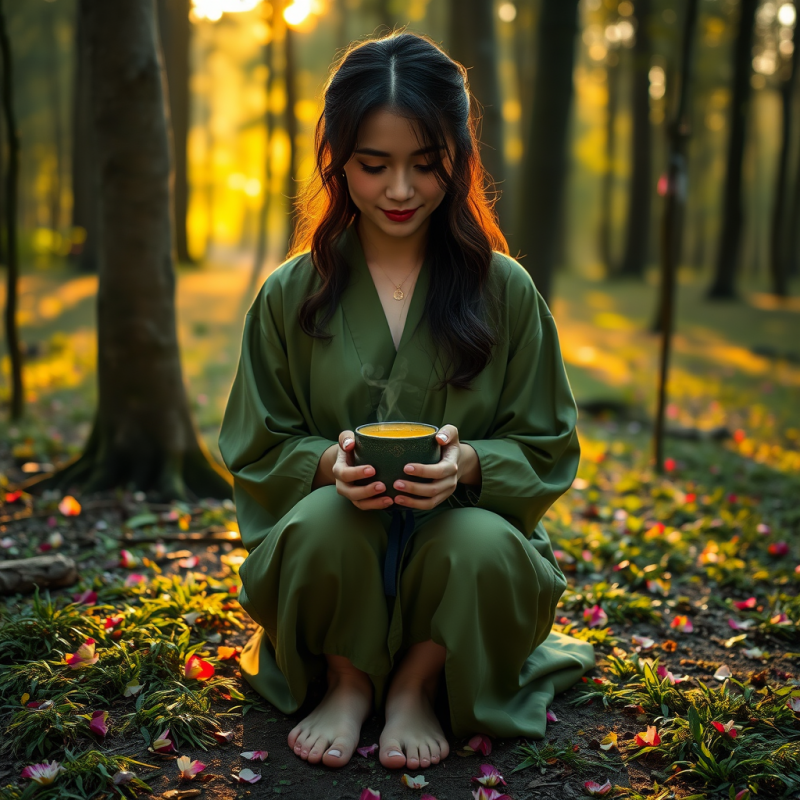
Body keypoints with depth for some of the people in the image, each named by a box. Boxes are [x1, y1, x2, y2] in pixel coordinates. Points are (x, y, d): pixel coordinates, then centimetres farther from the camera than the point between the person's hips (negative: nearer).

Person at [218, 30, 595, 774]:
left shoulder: (505, 291, 0)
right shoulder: (290, 295, 1)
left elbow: (547, 451, 1)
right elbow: (257, 451, 3)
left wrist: (470, 462, -22)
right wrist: (329, 463, -20)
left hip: (467, 540, 0)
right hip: (331, 560, 1)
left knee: (483, 544, -35)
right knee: (324, 516, -34)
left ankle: (417, 685, -3)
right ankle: (347, 683, -3)